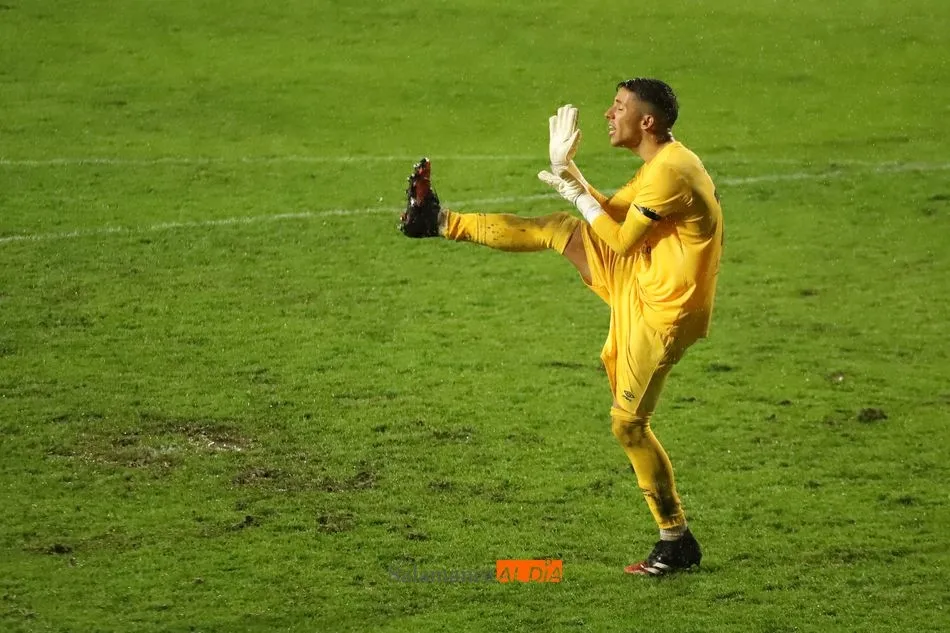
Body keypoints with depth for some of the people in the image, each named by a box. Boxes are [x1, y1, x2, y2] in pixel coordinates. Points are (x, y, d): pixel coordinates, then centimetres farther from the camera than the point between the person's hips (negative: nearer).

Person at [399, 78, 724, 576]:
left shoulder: (670, 172, -24)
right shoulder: (660, 166, 8)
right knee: (558, 230, 12)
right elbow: (613, 212, 15)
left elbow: (622, 241, -18)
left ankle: (676, 542, 6)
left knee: (628, 424, -4)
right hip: (639, 287, 10)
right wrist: (569, 171, 6)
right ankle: (440, 222, 23)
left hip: (663, 313, -10)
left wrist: (579, 196, -6)